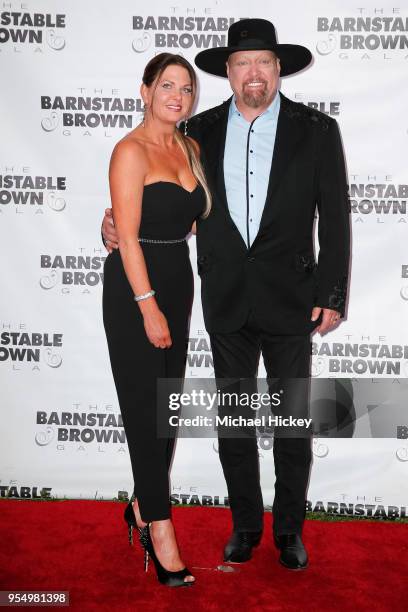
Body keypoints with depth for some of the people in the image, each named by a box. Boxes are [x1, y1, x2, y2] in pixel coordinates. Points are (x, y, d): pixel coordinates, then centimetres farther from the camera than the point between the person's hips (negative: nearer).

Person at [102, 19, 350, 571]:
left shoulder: (316, 131, -1)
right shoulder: (200, 132, 5)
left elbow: (336, 219, -1)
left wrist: (332, 294, -6)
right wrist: (120, 218, -2)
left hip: (290, 301, -2)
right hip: (227, 303, 2)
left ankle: (289, 529, 27)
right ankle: (245, 524, 30)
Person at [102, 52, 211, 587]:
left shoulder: (190, 148, 11)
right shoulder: (131, 150, -11)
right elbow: (127, 236, -16)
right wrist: (148, 306, -20)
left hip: (178, 281, 7)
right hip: (134, 286, -7)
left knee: (167, 402, 11)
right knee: (146, 407, -3)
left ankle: (142, 505, 27)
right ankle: (160, 528, 4)